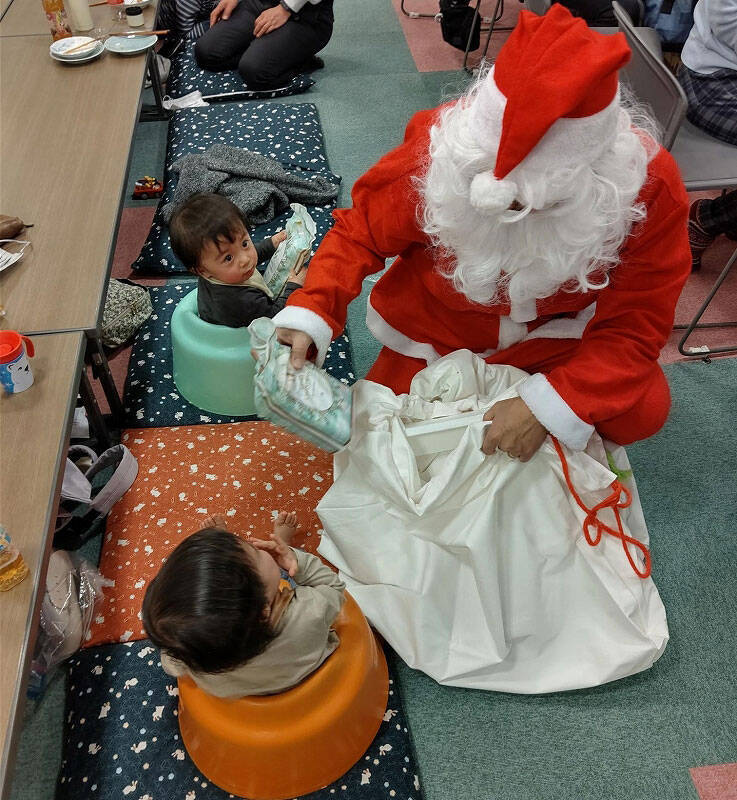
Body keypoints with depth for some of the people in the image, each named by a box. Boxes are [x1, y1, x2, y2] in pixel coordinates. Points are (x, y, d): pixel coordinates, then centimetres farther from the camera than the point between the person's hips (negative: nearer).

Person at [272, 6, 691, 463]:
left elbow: (634, 323, -22)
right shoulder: (438, 151, -31)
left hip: (556, 327, 0)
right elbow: (361, 232, -16)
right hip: (440, 323, 1)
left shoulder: (648, 187, -30)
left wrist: (549, 406, -36)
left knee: (641, 413, -20)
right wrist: (310, 314, -33)